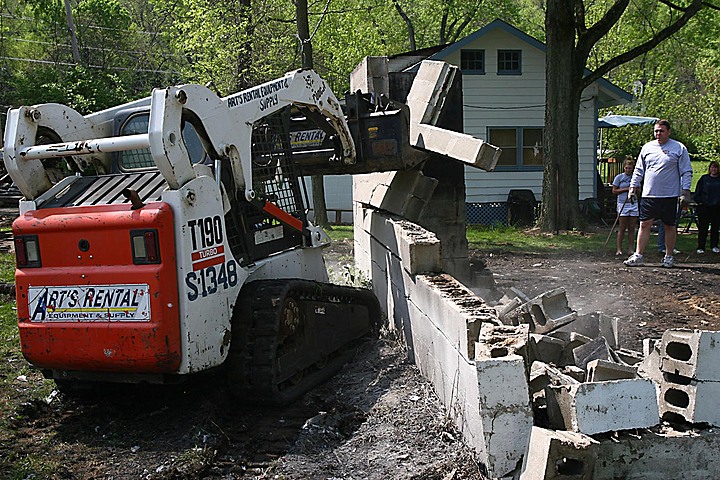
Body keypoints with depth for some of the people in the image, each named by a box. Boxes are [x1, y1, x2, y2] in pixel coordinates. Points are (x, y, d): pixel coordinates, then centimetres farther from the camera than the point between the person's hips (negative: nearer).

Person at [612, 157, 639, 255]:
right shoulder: (619, 177, 1)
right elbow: (614, 191, 0)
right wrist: (626, 189, -9)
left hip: (634, 204, 3)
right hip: (622, 204, -3)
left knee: (632, 228, 3)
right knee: (622, 228, -4)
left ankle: (631, 249, 6)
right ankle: (619, 249, -2)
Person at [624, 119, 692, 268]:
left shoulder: (679, 148, 1)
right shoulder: (647, 147, 11)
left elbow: (686, 172, 0)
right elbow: (639, 170, 17)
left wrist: (685, 191, -7)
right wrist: (633, 186, 12)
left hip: (669, 195, -3)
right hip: (648, 194, 3)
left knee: (669, 226, 6)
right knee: (645, 225, 1)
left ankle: (669, 256, 16)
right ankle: (638, 256, 4)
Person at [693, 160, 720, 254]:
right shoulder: (704, 178, 4)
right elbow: (698, 192, 5)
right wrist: (699, 201, -5)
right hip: (704, 207, -1)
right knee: (703, 228, 0)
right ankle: (701, 247, 4)